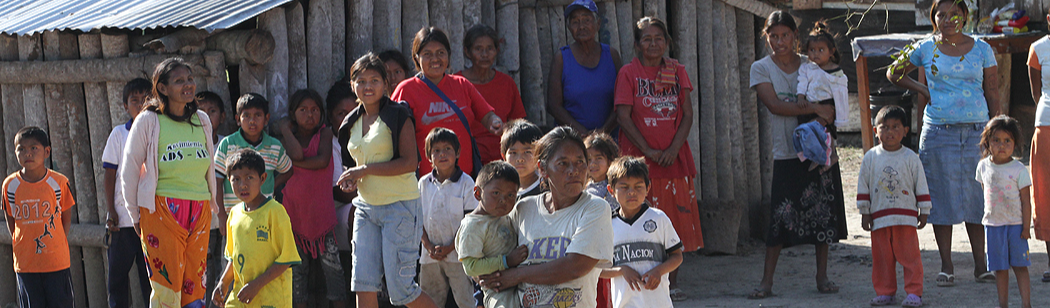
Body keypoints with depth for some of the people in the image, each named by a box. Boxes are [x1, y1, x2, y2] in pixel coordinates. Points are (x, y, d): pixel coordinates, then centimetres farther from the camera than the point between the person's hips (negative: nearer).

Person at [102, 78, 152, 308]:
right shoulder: (119, 134, 4)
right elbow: (110, 174, 4)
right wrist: (110, 209, -3)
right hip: (123, 215, 0)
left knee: (151, 272, 3)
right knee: (118, 270, 2)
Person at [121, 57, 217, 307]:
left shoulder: (202, 120, 12)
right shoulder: (148, 121, -2)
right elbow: (129, 170, 2)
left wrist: (212, 204, 20)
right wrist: (135, 215, 3)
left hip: (199, 212, 4)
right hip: (162, 210, -4)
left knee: (194, 285, 2)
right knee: (167, 282, -9)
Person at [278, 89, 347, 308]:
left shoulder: (324, 134, 1)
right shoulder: (288, 138, 4)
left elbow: (322, 160, -16)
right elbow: (296, 154, -18)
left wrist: (296, 163, -12)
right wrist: (286, 129, -6)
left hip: (322, 211, -2)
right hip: (294, 210, 2)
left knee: (330, 261, -4)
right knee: (297, 265, 5)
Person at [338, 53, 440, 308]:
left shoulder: (398, 116, -8)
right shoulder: (352, 122, 13)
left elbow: (409, 162, -17)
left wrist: (364, 170, -17)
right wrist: (351, 179, 2)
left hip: (399, 206, -7)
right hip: (366, 207, 7)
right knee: (363, 283, -3)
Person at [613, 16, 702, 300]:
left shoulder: (677, 71, 10)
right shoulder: (629, 73, 0)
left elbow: (687, 115, 6)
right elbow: (624, 117, -6)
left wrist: (674, 149, -8)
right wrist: (648, 151, -13)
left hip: (674, 157, 3)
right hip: (640, 159, -3)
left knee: (677, 220, 4)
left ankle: (672, 283, 12)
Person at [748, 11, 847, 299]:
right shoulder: (761, 68, 1)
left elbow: (828, 104, 7)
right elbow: (774, 105, -12)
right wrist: (814, 109, -20)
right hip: (786, 154, -2)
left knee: (823, 212, 1)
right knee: (781, 216, -8)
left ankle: (822, 276, 10)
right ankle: (766, 282, -4)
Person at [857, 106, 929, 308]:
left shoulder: (910, 158, 1)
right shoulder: (871, 157, 4)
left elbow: (921, 186, 6)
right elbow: (863, 186, 8)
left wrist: (924, 212, 4)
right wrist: (864, 213, 6)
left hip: (905, 217, -2)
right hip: (879, 218, 2)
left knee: (909, 256, -3)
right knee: (881, 257, 6)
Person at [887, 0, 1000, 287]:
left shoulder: (981, 49, 6)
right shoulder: (926, 49, 4)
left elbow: (992, 95, 7)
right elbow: (894, 73, 18)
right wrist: (922, 90, 5)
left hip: (976, 131, 1)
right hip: (939, 131, -1)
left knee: (977, 196, 1)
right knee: (943, 197, -1)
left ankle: (980, 265, 8)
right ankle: (946, 266, 6)